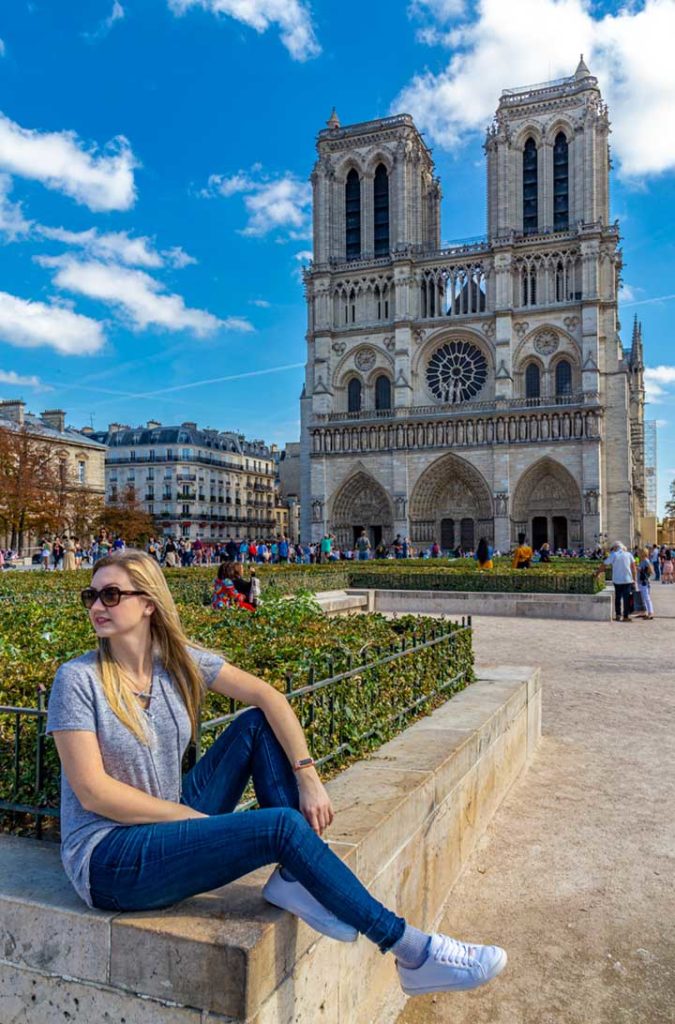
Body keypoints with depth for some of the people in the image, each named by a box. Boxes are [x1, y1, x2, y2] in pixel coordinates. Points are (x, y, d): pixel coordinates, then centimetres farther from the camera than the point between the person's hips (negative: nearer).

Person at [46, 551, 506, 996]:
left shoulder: (179, 659, -4)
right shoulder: (78, 679, -15)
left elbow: (269, 697, -6)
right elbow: (93, 791, -19)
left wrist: (308, 777, -17)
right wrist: (194, 818, -16)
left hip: (171, 824, 6)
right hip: (107, 861, -6)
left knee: (257, 724, -6)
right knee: (282, 826, -22)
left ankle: (293, 879, -11)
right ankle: (413, 953, -11)